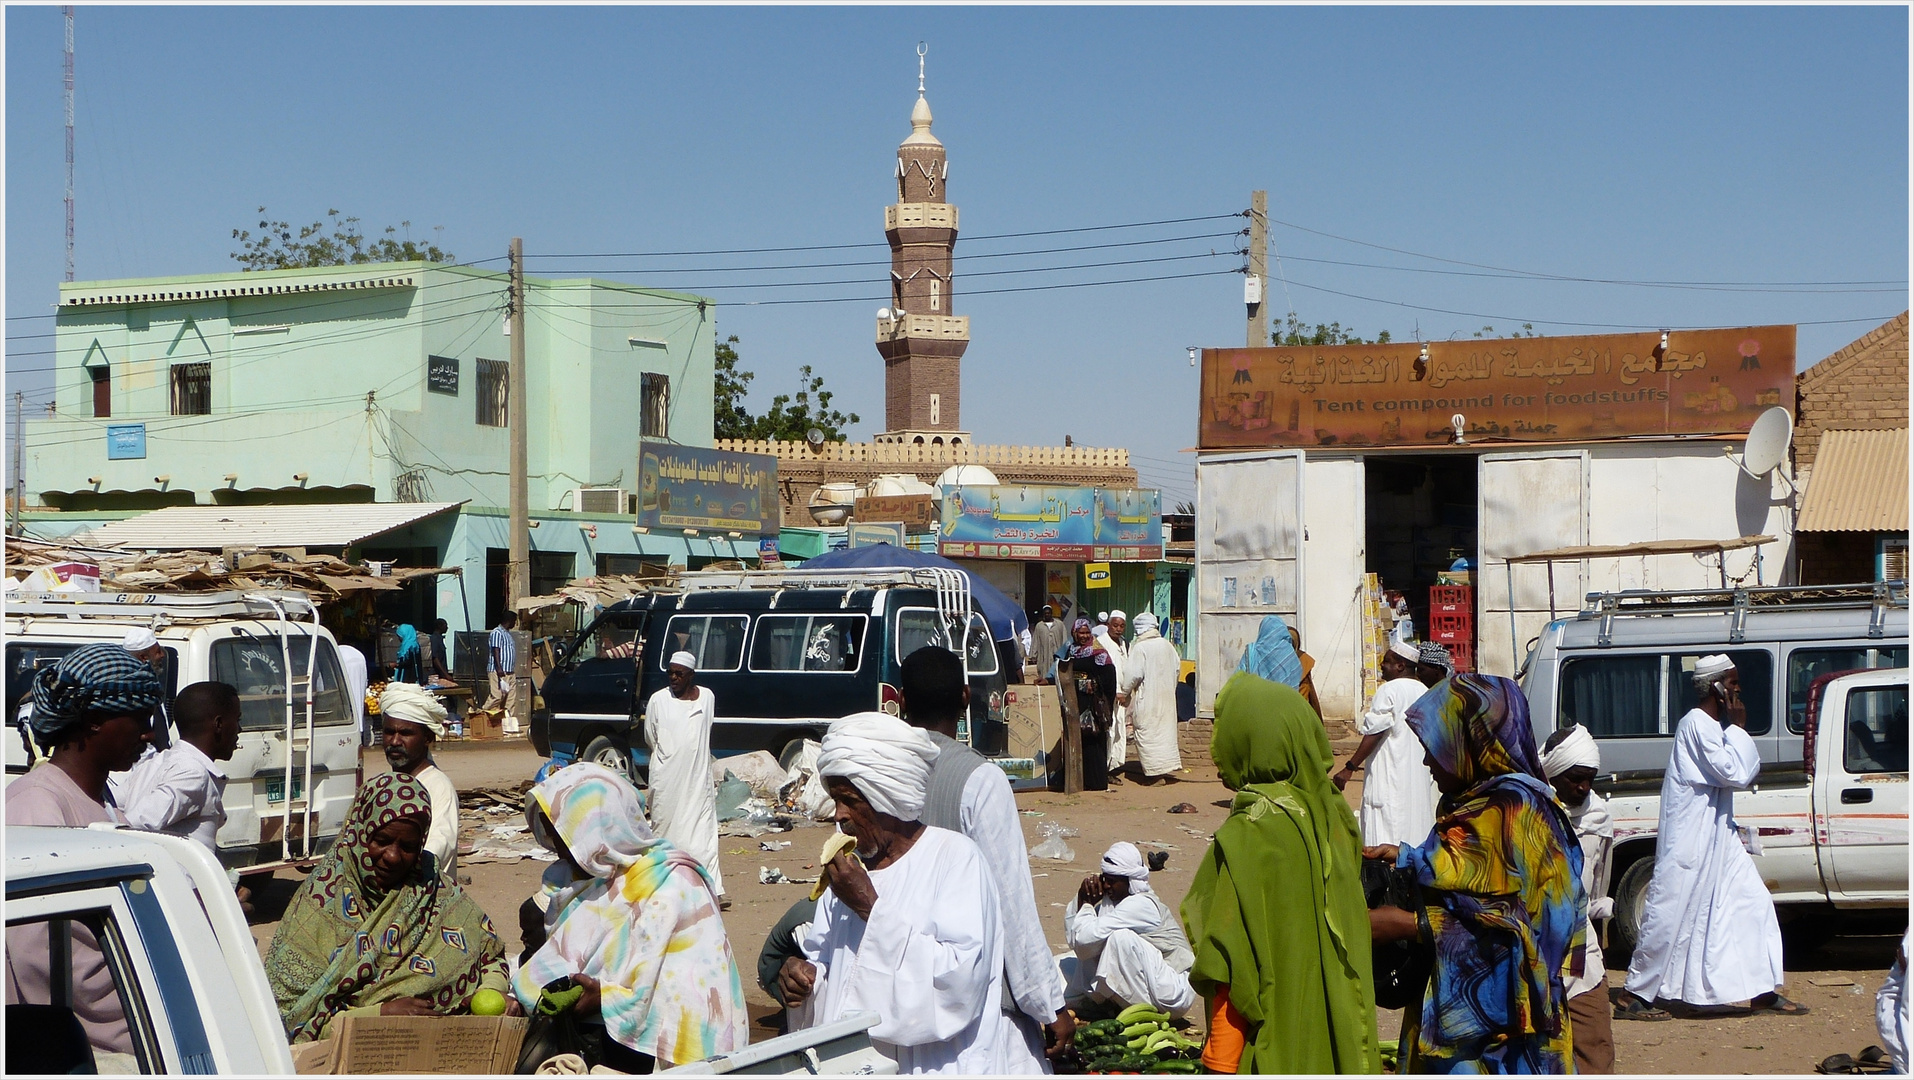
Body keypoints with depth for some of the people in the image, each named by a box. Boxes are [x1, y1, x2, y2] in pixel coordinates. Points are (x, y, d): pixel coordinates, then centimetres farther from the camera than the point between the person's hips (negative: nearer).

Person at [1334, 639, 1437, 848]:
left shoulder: (1389, 690, -10)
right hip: (1419, 779, 8)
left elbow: (1373, 735, -16)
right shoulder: (1424, 692, 13)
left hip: (1390, 779, -8)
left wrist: (1349, 768, -15)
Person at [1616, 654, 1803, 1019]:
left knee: (1754, 903, 7)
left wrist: (1737, 730, 2)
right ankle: (1633, 994, 4)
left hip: (1718, 836, 10)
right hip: (1690, 838, -10)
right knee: (1672, 912, -5)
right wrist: (1737, 728, -11)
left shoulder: (1715, 725, 14)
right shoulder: (1696, 723, -16)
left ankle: (1765, 991, 12)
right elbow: (1734, 772, -22)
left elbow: (1748, 771, 15)